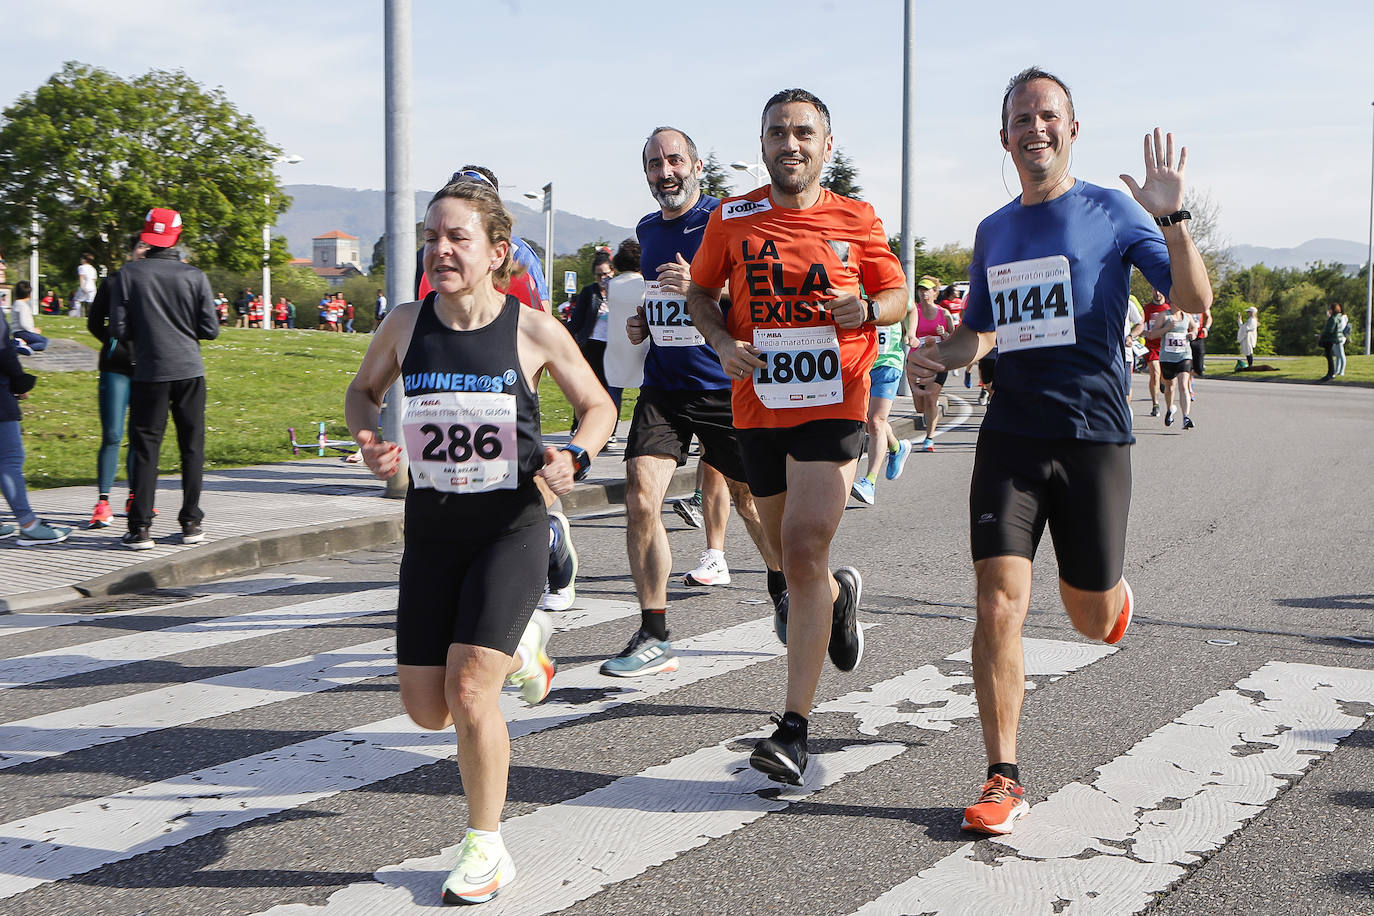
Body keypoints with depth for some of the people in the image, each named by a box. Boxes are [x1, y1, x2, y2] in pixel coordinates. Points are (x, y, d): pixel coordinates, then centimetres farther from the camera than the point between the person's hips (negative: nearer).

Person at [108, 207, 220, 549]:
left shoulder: (128, 274, -4)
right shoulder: (194, 276, -1)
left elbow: (119, 330, -6)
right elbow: (210, 329, -1)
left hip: (149, 371, -1)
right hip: (189, 370, 1)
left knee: (145, 447, 3)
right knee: (192, 446, 8)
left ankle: (140, 527, 0)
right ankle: (191, 523, 12)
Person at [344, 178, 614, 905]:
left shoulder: (533, 330, -9)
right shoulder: (406, 324, -3)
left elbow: (599, 406, 4)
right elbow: (363, 391, 16)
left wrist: (574, 457, -15)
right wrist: (370, 441, -5)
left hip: (510, 526, -4)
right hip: (430, 527, 4)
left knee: (468, 693, -13)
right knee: (426, 710, 7)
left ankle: (486, 850, 9)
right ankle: (520, 644, 38)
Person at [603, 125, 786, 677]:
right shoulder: (646, 230, 12)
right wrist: (640, 324, 8)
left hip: (725, 387, -4)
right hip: (663, 386, 4)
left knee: (748, 498, 11)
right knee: (640, 496, -12)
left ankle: (782, 588, 41)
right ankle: (653, 638, -5)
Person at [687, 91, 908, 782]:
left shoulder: (856, 220, 2)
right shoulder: (731, 219, 5)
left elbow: (897, 297, 11)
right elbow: (700, 294, 16)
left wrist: (865, 308, -12)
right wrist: (723, 342, -4)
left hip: (832, 403, -3)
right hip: (758, 405, 3)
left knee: (804, 553, -14)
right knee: (788, 551, 16)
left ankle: (793, 728, -11)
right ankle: (838, 594, 55)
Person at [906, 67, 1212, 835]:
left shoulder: (1112, 213, 0)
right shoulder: (993, 233, 12)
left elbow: (1195, 299, -8)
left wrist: (1171, 216, -22)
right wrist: (938, 356, 3)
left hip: (1094, 436, -2)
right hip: (1010, 437, 3)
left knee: (1092, 619, 8)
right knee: (999, 604, -9)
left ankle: (1111, 587, 46)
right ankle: (1005, 780, 0)